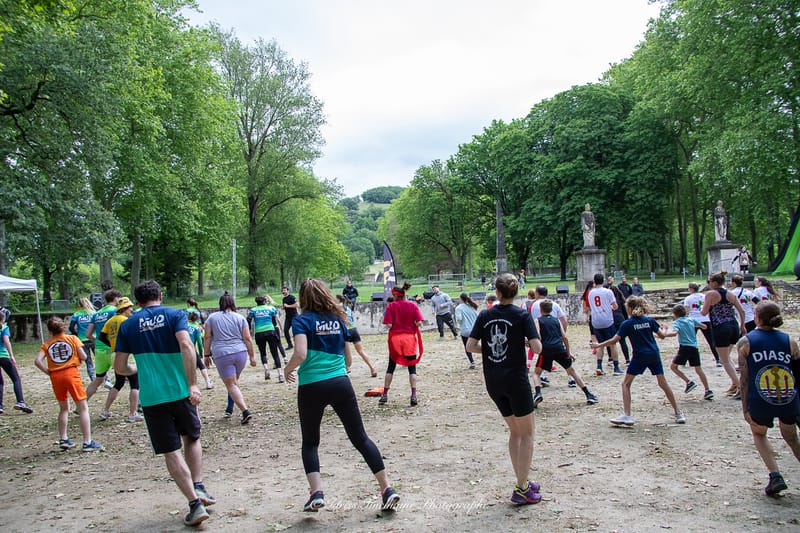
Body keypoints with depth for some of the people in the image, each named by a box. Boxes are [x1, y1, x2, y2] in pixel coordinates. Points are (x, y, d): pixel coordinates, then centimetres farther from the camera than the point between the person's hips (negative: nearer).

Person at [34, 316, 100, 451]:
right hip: (71, 373, -3)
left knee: (64, 408, 22)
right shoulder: (72, 339, 4)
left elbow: (37, 361, -6)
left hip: (55, 377, 3)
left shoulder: (47, 344, 8)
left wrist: (49, 372, 3)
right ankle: (87, 442, -4)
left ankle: (63, 439, 23)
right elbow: (83, 356, -5)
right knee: (83, 408, 0)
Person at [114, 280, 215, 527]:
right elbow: (186, 346, -17)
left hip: (151, 397, 0)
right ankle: (198, 486, 13)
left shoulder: (127, 325, 6)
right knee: (192, 438, 23)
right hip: (180, 391, 0)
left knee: (171, 452, 7)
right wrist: (193, 384, -18)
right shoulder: (175, 315, 1)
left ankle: (195, 503, 4)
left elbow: (120, 367, 5)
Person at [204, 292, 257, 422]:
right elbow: (248, 339, 2)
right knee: (234, 381, 22)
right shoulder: (240, 318, 6)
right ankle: (230, 408, 28)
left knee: (231, 385, 0)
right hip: (241, 353, 2)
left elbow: (207, 337, 3)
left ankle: (245, 411, -12)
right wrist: (252, 356, 7)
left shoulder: (212, 317, 6)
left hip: (222, 355, -2)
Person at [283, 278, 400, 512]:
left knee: (310, 442, 17)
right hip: (341, 384, 3)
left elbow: (300, 354, -18)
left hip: (311, 387, -3)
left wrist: (288, 370, 1)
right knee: (360, 437, 10)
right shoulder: (338, 319, 10)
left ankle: (316, 492, 1)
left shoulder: (303, 320, -3)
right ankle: (387, 488, 6)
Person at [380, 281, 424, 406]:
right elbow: (419, 323, -9)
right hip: (410, 339, 0)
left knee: (391, 367, 13)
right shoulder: (413, 305, -1)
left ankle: (385, 395, 15)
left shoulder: (391, 306, -5)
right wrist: (410, 322, 10)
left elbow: (389, 325, -11)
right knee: (412, 368, 7)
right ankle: (413, 395, -3)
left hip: (395, 339, 0)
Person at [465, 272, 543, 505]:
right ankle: (521, 490, 7)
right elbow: (537, 348, -14)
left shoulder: (485, 315, 2)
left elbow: (470, 346, 0)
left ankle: (522, 482, 25)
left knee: (515, 431, 19)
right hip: (516, 380, -4)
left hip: (493, 382, 5)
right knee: (527, 434, 8)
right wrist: (526, 342, 6)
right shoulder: (522, 315, -9)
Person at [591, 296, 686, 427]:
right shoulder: (650, 320, 5)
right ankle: (678, 413, 18)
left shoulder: (627, 324, -5)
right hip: (654, 355, 4)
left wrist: (599, 345, 4)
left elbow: (614, 340, -7)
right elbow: (661, 335, 8)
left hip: (639, 356, -4)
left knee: (626, 383, 4)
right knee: (663, 383, 14)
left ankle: (627, 416, -6)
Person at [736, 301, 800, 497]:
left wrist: (745, 408, 0)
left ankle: (775, 476, 8)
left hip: (760, 402, -2)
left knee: (758, 433, 25)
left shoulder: (745, 342, -2)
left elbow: (744, 378, -5)